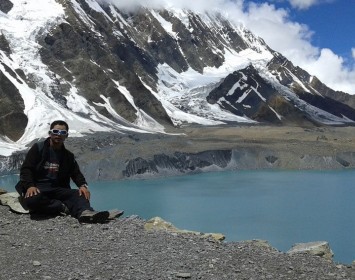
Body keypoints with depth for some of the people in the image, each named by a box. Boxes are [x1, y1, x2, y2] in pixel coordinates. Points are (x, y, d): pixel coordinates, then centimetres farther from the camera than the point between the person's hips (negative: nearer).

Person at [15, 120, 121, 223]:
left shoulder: (68, 156, 16)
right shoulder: (38, 148, 4)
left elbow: (76, 173, 8)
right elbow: (26, 169, -4)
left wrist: (83, 185, -16)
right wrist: (30, 186, -24)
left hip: (57, 190, 4)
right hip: (37, 189, -4)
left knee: (79, 194, -24)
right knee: (31, 200, -40)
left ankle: (85, 212, -53)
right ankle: (64, 208, -32)